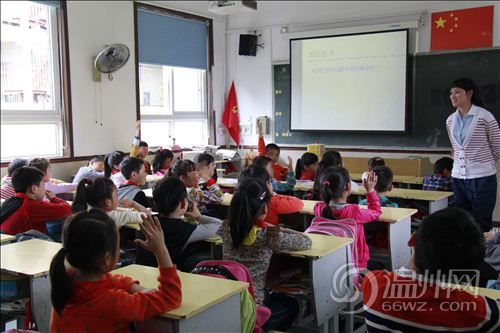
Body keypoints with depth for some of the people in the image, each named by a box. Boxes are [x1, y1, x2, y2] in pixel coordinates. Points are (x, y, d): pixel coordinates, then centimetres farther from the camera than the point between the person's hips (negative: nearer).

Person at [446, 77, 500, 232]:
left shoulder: (484, 117, -9)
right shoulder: (450, 120, 7)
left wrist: (485, 164, 11)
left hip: (482, 178, -5)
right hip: (458, 178, 5)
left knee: (481, 225, 1)